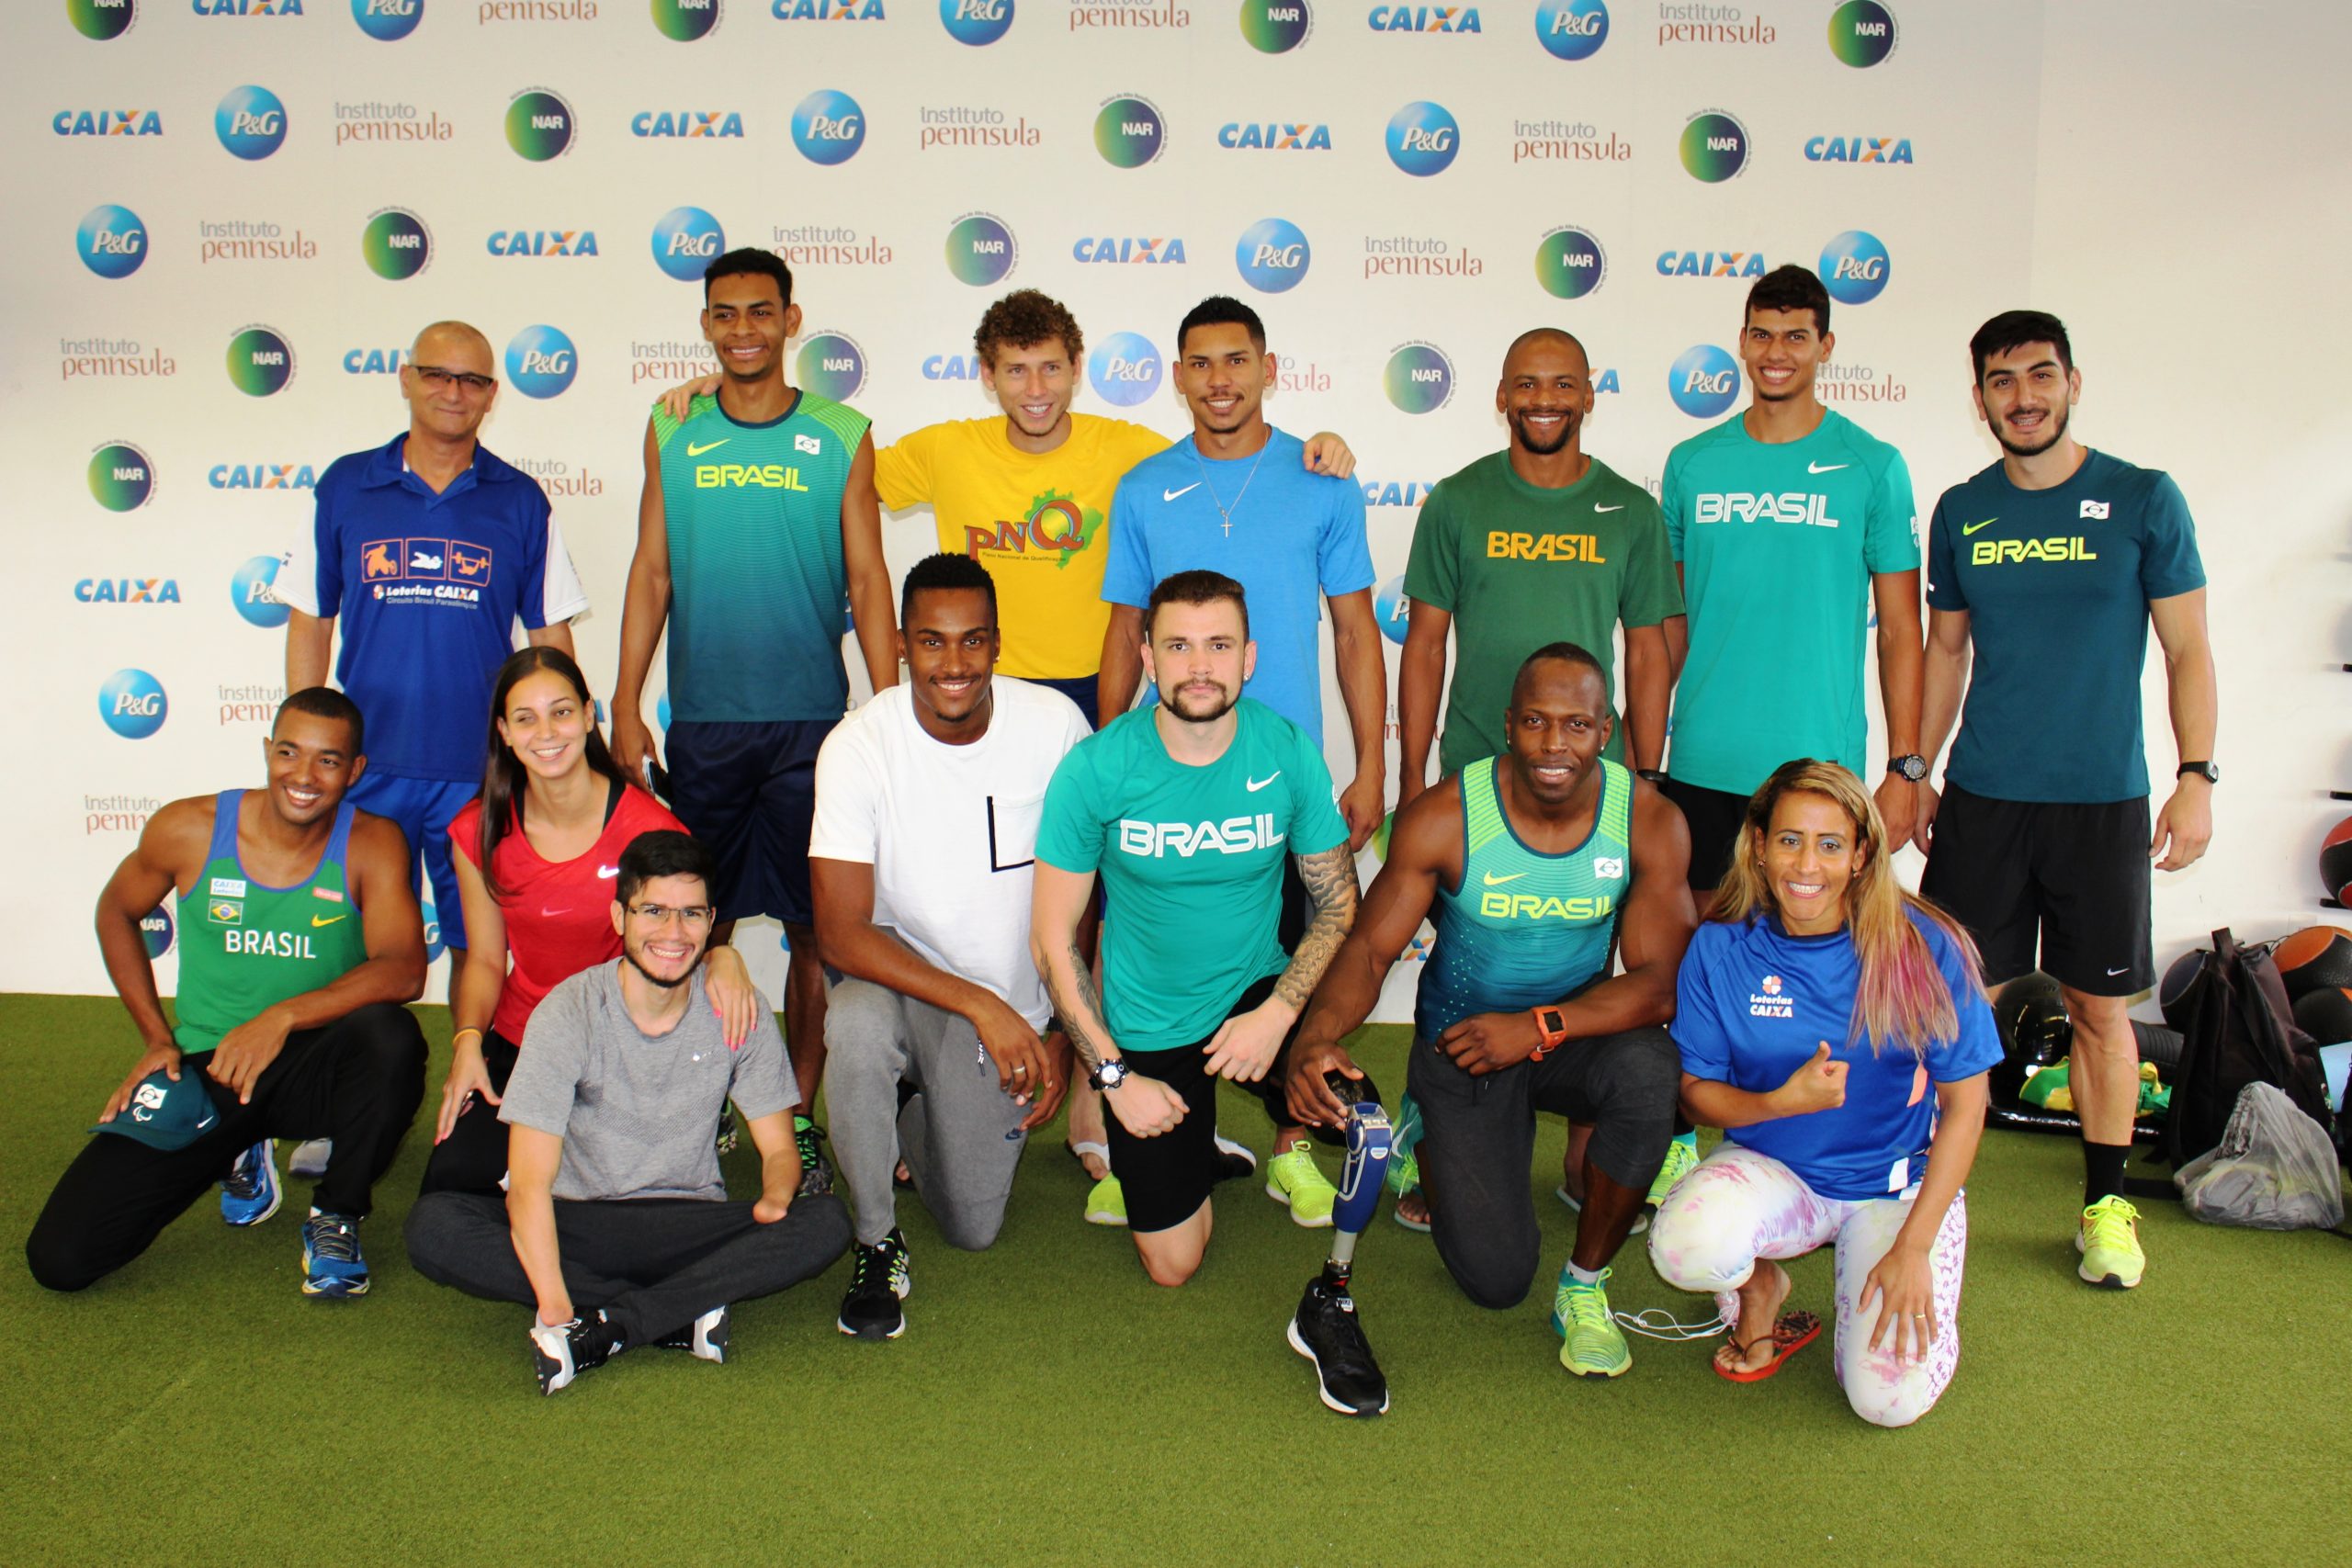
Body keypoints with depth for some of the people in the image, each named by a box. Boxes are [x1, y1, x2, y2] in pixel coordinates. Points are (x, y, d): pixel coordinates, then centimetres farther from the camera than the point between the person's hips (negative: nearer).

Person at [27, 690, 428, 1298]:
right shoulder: (189, 828, -5)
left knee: (390, 1036, -37)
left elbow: (403, 970, -22)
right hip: (202, 1071, 2)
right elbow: (116, 912, 14)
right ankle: (237, 1158, 21)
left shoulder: (372, 844, -10)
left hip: (313, 1066, -2)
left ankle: (336, 1216, -8)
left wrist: (283, 1017, -34)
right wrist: (157, 1038, 5)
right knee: (59, 1258, -9)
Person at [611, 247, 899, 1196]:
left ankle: (799, 1116, 16)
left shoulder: (841, 436, 2)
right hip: (702, 721, 2)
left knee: (815, 930, 3)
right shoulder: (672, 434, 7)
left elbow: (867, 580, 3)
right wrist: (626, 707, 4)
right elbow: (651, 572, 9)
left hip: (813, 722, -1)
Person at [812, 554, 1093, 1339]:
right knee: (855, 1025, -38)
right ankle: (877, 1240, -13)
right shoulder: (859, 745, -21)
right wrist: (981, 1006, -31)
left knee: (974, 1229, 6)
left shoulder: (1054, 723, -15)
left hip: (1014, 1003, 2)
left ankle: (922, 1106, 38)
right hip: (899, 975, -2)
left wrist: (1066, 1032, -1)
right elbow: (842, 933, -23)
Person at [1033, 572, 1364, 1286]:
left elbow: (1338, 902, -5)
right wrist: (1114, 1074, -13)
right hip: (1147, 1032, -1)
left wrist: (1277, 1013, -21)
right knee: (1173, 1266, 1)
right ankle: (1196, 1146, 35)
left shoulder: (1289, 752, -12)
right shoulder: (1095, 770, -17)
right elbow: (1053, 938, -11)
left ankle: (1292, 1150, 8)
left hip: (1255, 992, 1)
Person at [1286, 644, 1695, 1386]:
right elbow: (1369, 948, -16)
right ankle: (1425, 1133, 26)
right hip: (1460, 1042, -1)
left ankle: (1584, 1287, -8)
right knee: (1495, 1280, -10)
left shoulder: (1650, 822, -14)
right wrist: (1314, 1038, -36)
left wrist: (1541, 1027, -32)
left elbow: (1658, 983, -17)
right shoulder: (1444, 818, -17)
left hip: (1575, 1033, 2)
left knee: (1647, 1072, -36)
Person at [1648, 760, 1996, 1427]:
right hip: (1771, 1170, 1)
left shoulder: (1923, 947, -14)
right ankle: (1759, 1285, 6)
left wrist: (1913, 1247, -12)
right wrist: (1783, 1103, -24)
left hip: (1900, 1186, 0)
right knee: (1685, 1247, -33)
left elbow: (1964, 1103, -8)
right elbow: (1696, 1089, -3)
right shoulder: (1721, 947, -10)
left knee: (1890, 1398, -18)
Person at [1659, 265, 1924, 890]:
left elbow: (1899, 629, 0)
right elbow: (1669, 621, 11)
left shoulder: (1873, 467, 0)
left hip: (1821, 765, -2)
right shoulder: (1692, 464, 6)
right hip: (1700, 765, 2)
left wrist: (1904, 768, -5)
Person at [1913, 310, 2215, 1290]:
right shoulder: (1960, 512, 6)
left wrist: (2196, 778, -7)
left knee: (2100, 1006, 6)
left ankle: (2106, 1204, 21)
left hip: (2102, 801, -2)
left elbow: (2188, 650, 0)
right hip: (1980, 799, 2)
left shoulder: (2144, 501, -2)